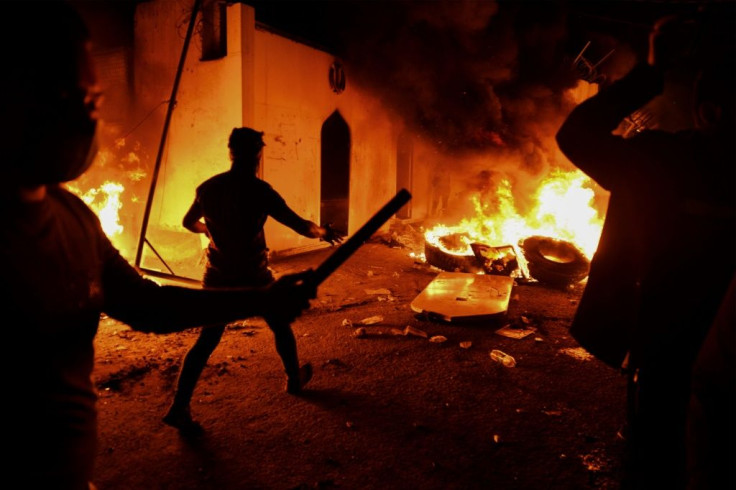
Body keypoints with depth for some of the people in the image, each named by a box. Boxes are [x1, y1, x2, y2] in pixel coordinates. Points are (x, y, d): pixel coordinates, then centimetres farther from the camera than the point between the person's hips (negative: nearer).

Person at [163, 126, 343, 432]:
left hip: (217, 278, 4)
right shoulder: (259, 190, -15)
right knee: (281, 326, 20)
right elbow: (299, 226, -14)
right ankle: (295, 379, 37)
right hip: (253, 278, -4)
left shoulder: (207, 188, 0)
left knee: (206, 342, 10)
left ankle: (179, 408, 6)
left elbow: (188, 223, 16)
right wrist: (322, 232, 6)